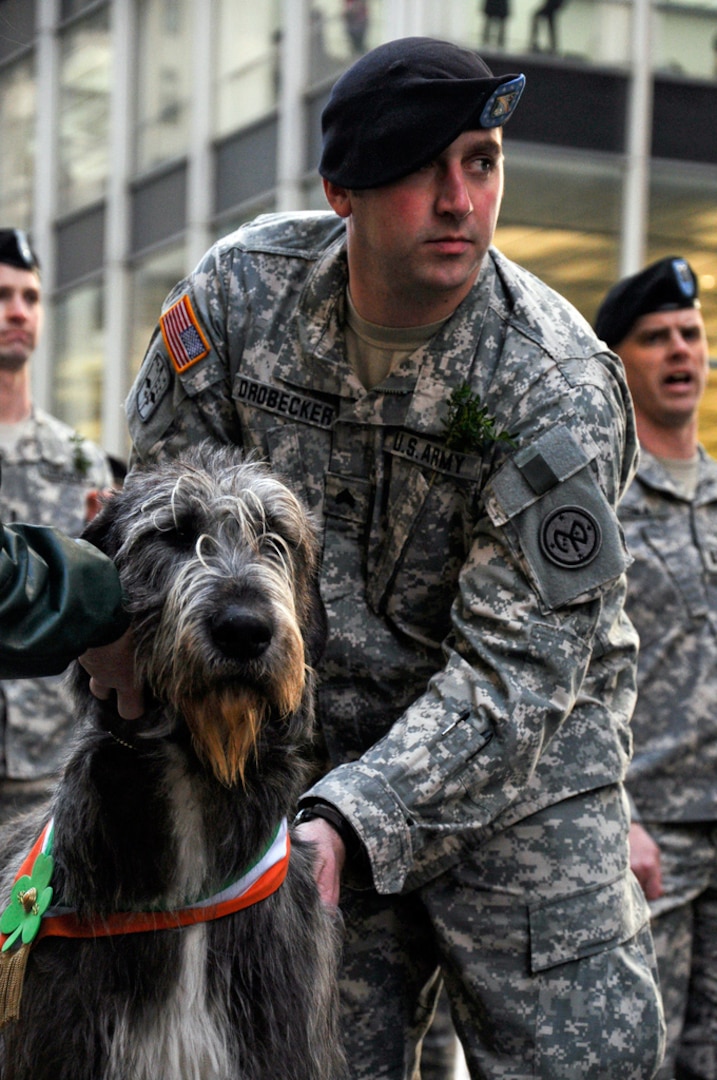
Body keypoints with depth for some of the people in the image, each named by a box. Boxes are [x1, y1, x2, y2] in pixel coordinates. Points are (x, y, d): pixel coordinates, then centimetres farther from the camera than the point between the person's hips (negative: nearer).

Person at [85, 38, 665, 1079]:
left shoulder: (562, 388, -19)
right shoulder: (245, 284, -8)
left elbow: (517, 667, -22)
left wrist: (352, 819, -33)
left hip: (526, 757, -2)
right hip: (313, 738, 2)